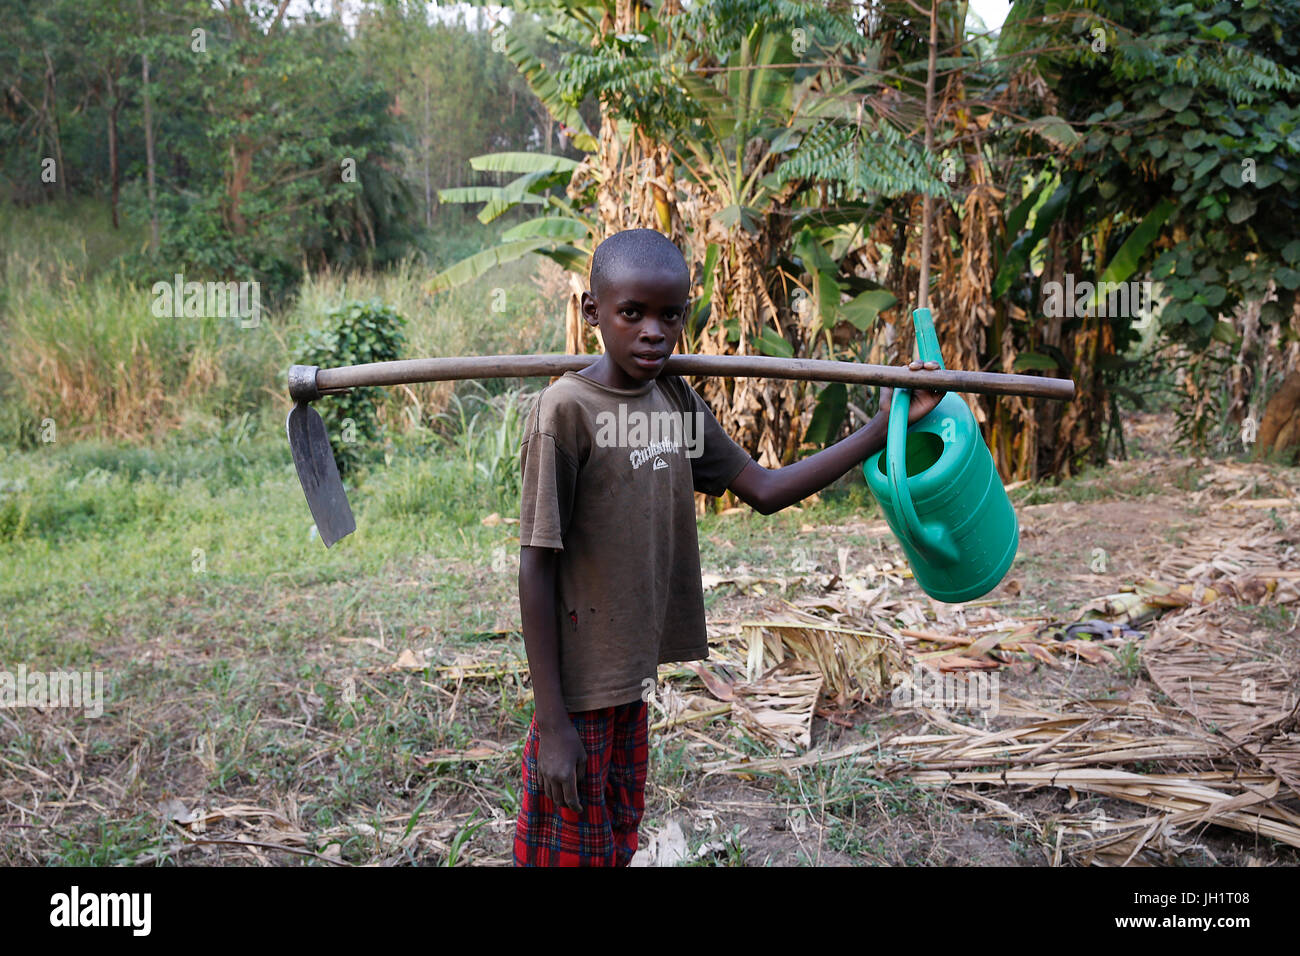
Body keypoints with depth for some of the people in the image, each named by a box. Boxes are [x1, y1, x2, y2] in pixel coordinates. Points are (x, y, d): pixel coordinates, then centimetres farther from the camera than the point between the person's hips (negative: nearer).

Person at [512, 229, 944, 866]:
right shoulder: (567, 409, -18)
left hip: (633, 676, 7)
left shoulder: (677, 401, 4)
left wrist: (884, 427, 6)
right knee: (573, 850, 6)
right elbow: (536, 568, -17)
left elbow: (763, 489, 9)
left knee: (618, 841, 19)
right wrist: (551, 722, -16)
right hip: (579, 688, -7)